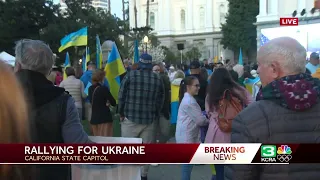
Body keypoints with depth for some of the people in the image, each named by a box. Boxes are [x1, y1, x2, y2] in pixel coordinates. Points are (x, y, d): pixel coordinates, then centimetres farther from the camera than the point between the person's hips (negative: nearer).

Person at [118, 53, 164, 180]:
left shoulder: (130, 75, -5)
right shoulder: (158, 79, 3)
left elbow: (121, 96, -4)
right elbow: (160, 100, 7)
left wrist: (121, 113, 6)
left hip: (130, 118, -2)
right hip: (149, 119, 3)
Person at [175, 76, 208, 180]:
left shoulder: (187, 98, 14)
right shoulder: (190, 101, -19)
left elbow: (195, 117, 18)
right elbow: (200, 120, -17)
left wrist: (205, 119, 3)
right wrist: (209, 121, 2)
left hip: (187, 136, 10)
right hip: (187, 137, -10)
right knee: (188, 163, -3)